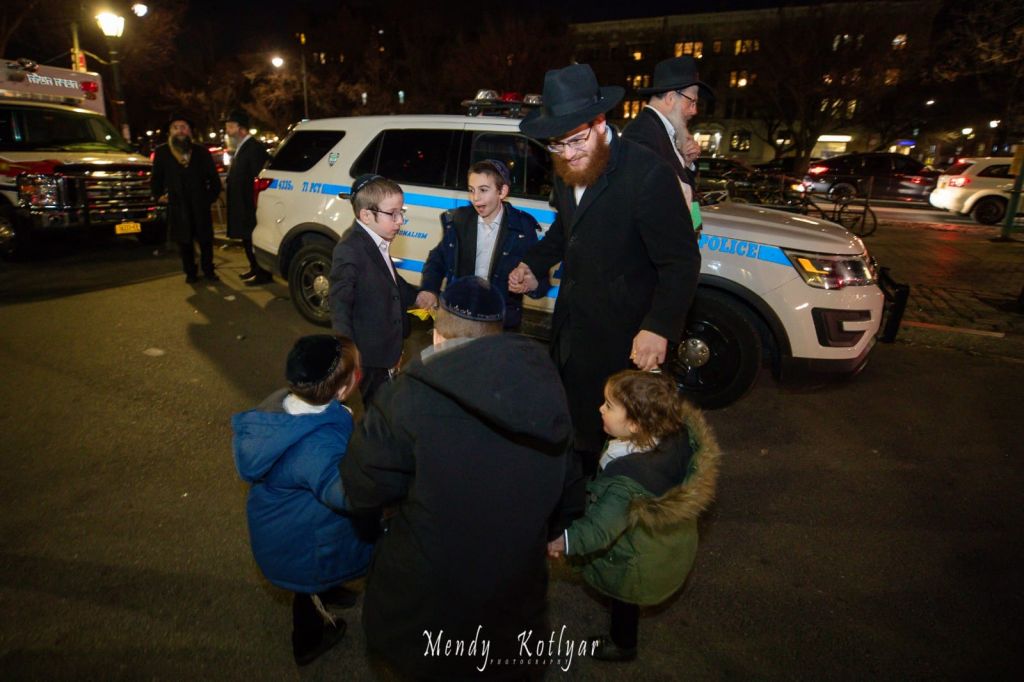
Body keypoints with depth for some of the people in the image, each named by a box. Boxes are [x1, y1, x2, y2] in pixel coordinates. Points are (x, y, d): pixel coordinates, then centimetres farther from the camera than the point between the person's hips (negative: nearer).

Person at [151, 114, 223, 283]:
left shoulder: (201, 151, 8)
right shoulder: (161, 152, 6)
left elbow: (214, 177, 11)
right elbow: (155, 178, 12)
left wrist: (211, 196, 4)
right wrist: (159, 196, 5)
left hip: (200, 205, 0)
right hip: (177, 206, 0)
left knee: (205, 239, 4)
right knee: (184, 242, 5)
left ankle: (208, 270, 17)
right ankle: (190, 272, 15)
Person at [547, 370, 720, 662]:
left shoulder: (626, 479, -43)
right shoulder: (680, 434, -26)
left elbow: (600, 531, -38)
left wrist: (562, 542, -29)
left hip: (640, 565, -7)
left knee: (625, 599, 25)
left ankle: (622, 646, 54)